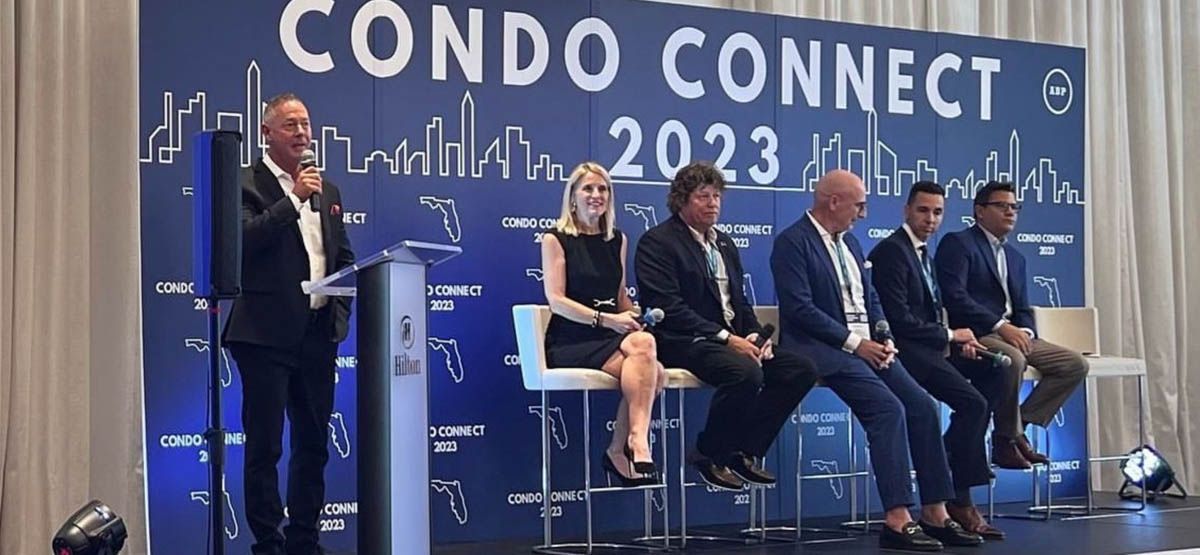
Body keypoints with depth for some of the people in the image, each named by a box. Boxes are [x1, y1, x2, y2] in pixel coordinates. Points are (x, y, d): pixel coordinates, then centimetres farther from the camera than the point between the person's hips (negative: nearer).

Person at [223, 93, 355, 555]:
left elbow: (344, 257, 21)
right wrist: (294, 199, -20)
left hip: (318, 333, 7)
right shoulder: (247, 185, -4)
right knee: (265, 444, -1)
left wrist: (340, 310, 9)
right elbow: (246, 240, -20)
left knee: (314, 443, 11)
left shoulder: (326, 190, 16)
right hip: (267, 334, -6)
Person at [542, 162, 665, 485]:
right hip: (569, 343, -5)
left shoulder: (617, 240, 19)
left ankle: (621, 450, -17)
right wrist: (606, 319, -18)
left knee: (649, 370, -27)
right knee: (642, 347, -31)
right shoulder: (556, 239, 2)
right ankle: (637, 446, -33)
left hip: (609, 340, 5)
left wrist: (635, 318, 2)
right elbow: (556, 300, -8)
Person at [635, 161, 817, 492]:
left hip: (733, 339, 9)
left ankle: (746, 451, 0)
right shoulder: (657, 242, -5)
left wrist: (756, 336, 0)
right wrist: (725, 338, -20)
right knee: (745, 373, -34)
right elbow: (668, 307, -15)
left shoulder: (724, 244, 22)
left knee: (800, 370, -8)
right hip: (684, 342, -8)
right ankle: (709, 456, -12)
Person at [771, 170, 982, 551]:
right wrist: (854, 342, -17)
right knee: (888, 408, -26)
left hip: (867, 345, 8)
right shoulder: (792, 242, -7)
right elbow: (800, 308, -16)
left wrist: (885, 337, 1)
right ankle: (897, 521, -24)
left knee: (922, 405, -9)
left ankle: (935, 513, -4)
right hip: (822, 348, -8)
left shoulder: (849, 243, 20)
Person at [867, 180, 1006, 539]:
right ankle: (960, 502, -13)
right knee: (973, 403, -22)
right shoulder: (891, 251, -10)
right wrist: (949, 335, -10)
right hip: (904, 350, -10)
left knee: (996, 372, -4)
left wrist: (958, 342, 0)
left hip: (927, 348, 10)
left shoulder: (923, 254, 21)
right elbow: (899, 320, -18)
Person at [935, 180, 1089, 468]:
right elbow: (954, 296, -15)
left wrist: (1025, 332, -4)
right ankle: (1007, 441, -19)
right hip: (975, 334, -8)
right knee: (1012, 359, -37)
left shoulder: (1015, 257, 25)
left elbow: (1023, 309, 21)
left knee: (1075, 364, -6)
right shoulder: (957, 243, -1)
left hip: (1013, 336, 8)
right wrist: (1000, 326, -21)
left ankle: (1019, 425, -4)